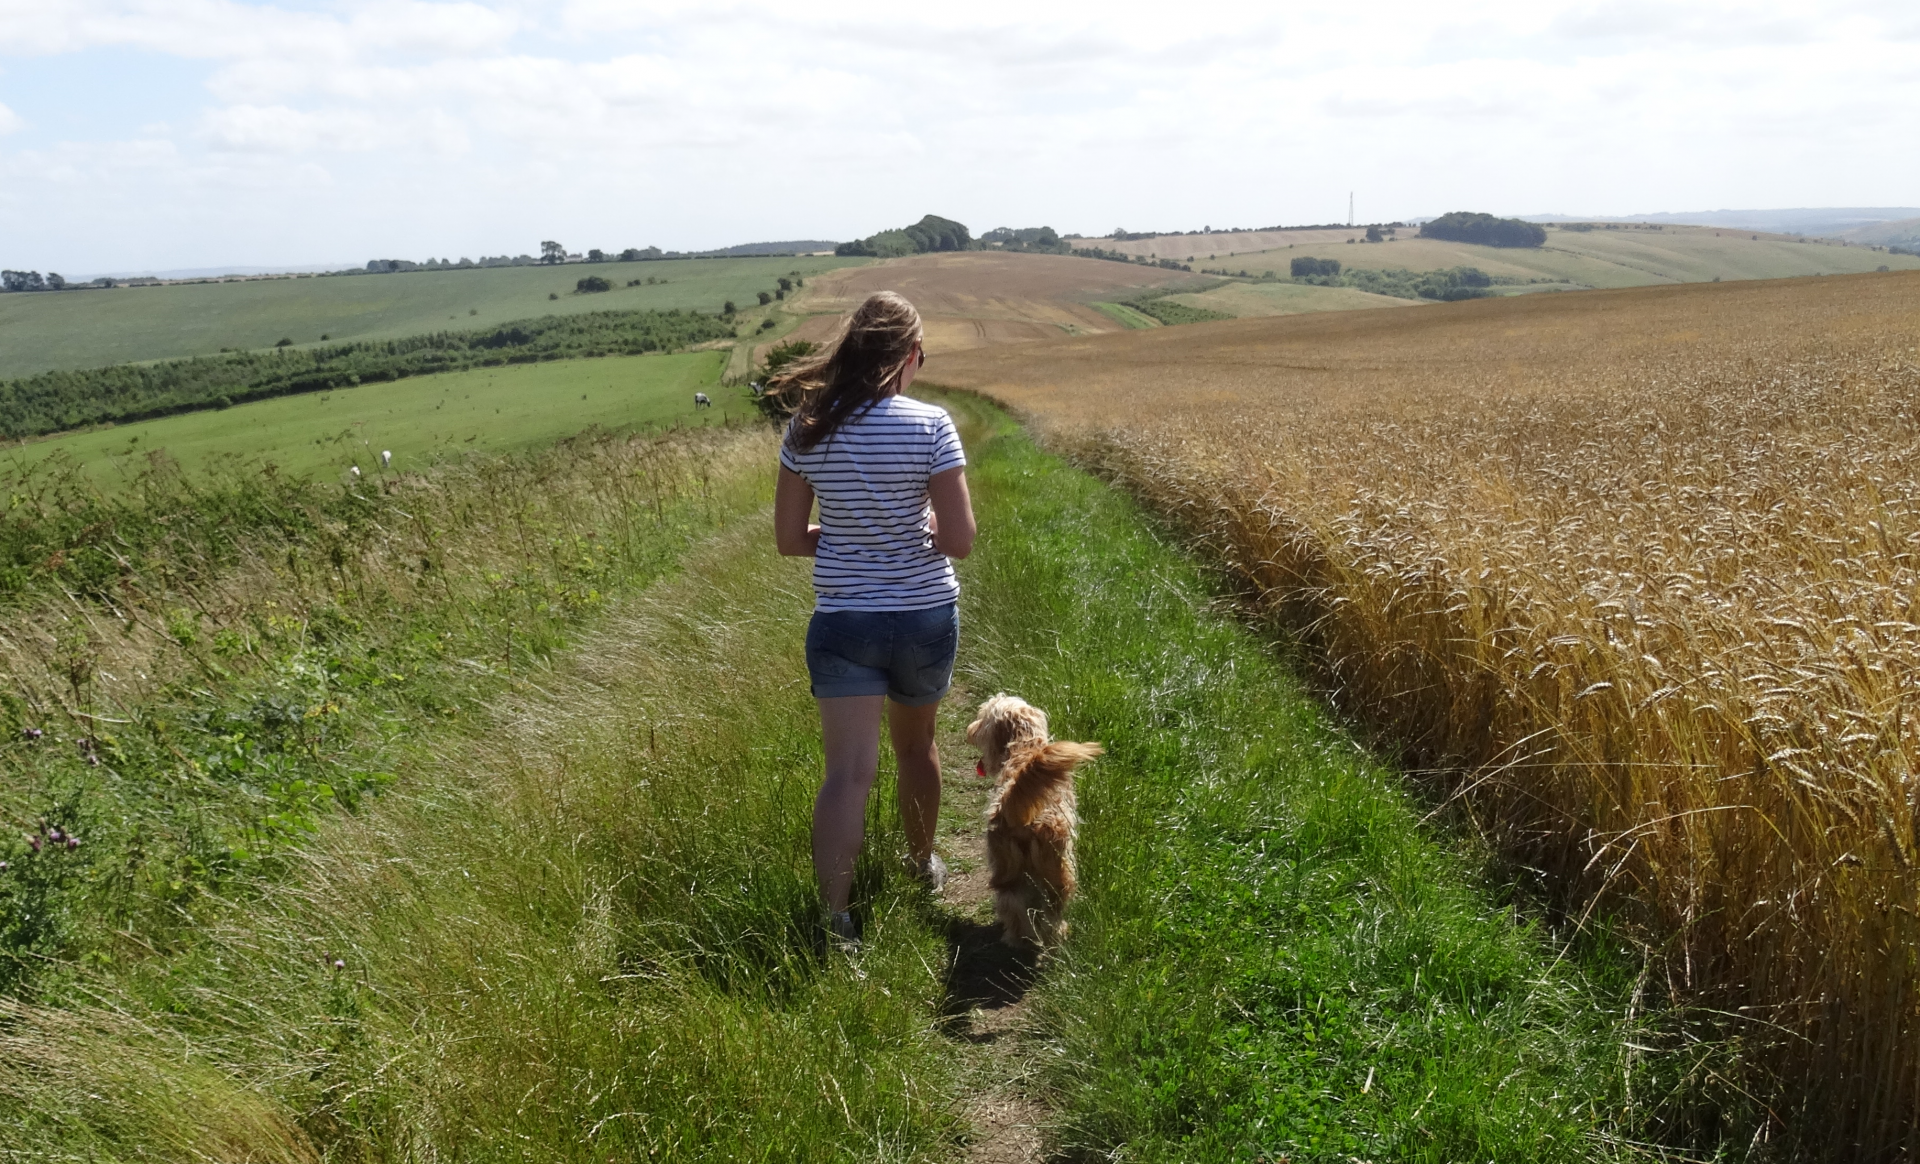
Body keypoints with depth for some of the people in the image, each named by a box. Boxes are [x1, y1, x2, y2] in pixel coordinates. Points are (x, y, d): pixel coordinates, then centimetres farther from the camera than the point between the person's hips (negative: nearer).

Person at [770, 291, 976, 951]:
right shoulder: (930, 426, -13)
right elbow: (959, 541, -14)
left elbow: (789, 538, 0)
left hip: (843, 621, 0)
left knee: (848, 772, -2)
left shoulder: (808, 428, -5)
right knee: (916, 744, 23)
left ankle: (834, 916, -13)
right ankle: (923, 863, 45)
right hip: (926, 616, 0)